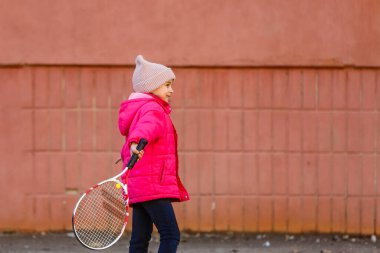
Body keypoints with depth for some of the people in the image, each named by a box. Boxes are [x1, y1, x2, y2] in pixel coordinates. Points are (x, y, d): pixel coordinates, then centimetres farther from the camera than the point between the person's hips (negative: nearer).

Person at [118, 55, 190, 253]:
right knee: (171, 235, -14)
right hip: (153, 185, -10)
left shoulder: (139, 110, 22)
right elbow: (147, 127, -34)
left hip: (138, 187, 10)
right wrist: (137, 142, -52)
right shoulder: (153, 109, -10)